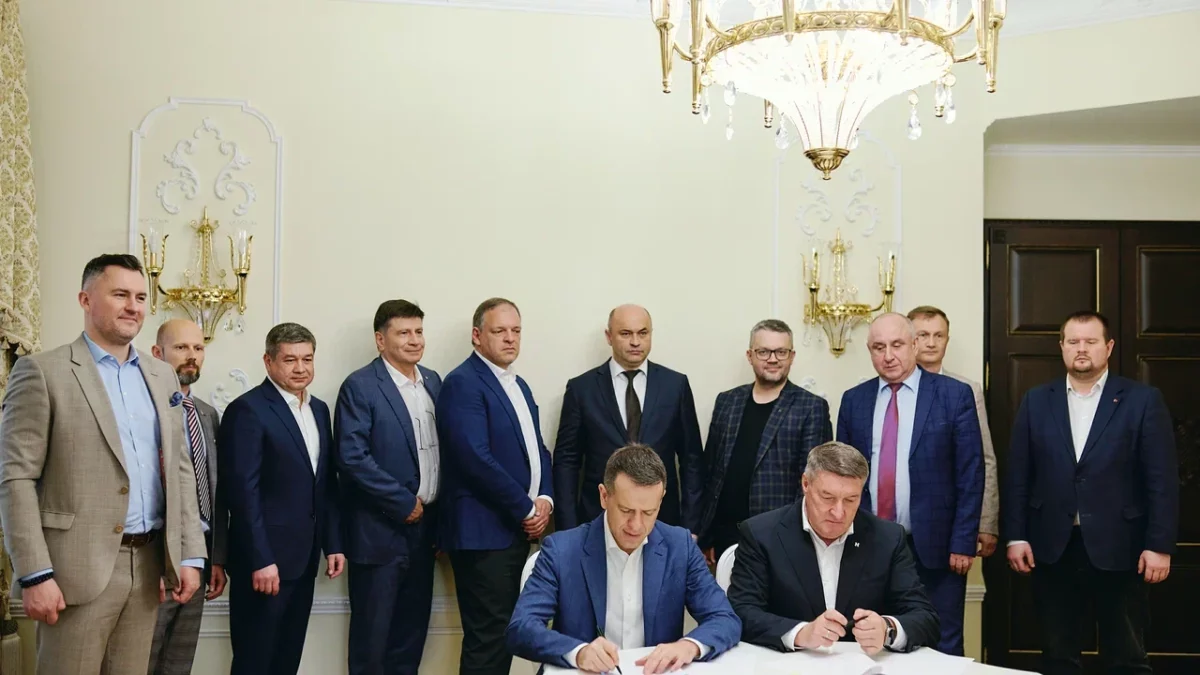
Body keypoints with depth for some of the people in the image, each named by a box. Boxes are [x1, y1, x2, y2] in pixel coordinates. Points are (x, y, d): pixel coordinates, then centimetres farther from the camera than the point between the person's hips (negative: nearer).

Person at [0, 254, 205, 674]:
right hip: (79, 565, -5)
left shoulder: (161, 375, 13)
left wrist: (190, 555, 7)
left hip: (147, 563, 5)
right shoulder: (42, 371, -5)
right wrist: (34, 575, -15)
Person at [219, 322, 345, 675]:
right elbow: (244, 491, -17)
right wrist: (261, 560, -20)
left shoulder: (319, 409, 13)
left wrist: (333, 543, 10)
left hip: (304, 557, 7)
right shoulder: (248, 409, -11)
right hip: (264, 559, -7)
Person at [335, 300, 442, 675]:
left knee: (413, 630, 13)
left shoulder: (433, 382, 9)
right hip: (380, 529, -6)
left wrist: (440, 511, 6)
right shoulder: (360, 386, -11)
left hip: (424, 526, 6)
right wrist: (404, 503, -16)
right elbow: (352, 458, -19)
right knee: (372, 634, 5)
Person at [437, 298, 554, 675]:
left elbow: (536, 447, 19)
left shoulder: (518, 385, 17)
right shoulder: (463, 383, -12)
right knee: (487, 639, -5)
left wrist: (545, 498, 0)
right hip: (484, 531, -9)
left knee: (503, 632, 13)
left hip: (518, 529, 9)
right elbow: (476, 459, -21)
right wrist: (526, 509, -13)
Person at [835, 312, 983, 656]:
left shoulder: (954, 395, -2)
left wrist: (963, 543, -8)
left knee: (941, 649, 7)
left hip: (934, 547, -3)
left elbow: (970, 474, -4)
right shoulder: (853, 400, 7)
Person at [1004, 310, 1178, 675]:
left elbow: (1162, 479, -3)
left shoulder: (1143, 400, -1)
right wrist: (1016, 536, 0)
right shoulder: (1036, 401, 7)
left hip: (1118, 548, -2)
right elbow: (1018, 476, 6)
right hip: (1053, 548, 2)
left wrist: (1160, 545, -8)